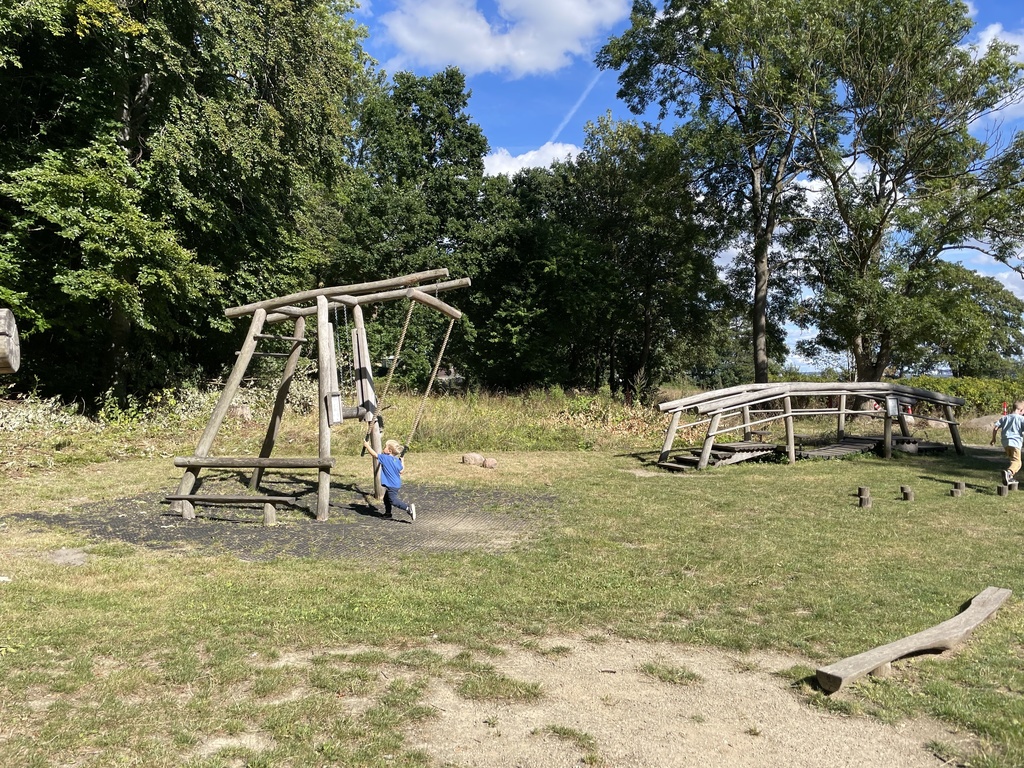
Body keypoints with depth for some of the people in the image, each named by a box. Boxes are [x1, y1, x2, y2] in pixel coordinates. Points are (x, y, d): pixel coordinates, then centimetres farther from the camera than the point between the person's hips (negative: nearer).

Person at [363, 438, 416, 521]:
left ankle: (408, 508, -24)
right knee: (386, 498, 24)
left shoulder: (385, 458, -16)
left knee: (393, 500, -10)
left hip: (391, 485, -9)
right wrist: (402, 461, 15)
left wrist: (367, 445, 0)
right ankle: (387, 513, 34)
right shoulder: (397, 460, 4)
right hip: (396, 483, 9)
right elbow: (401, 471, 6)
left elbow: (374, 454, -11)